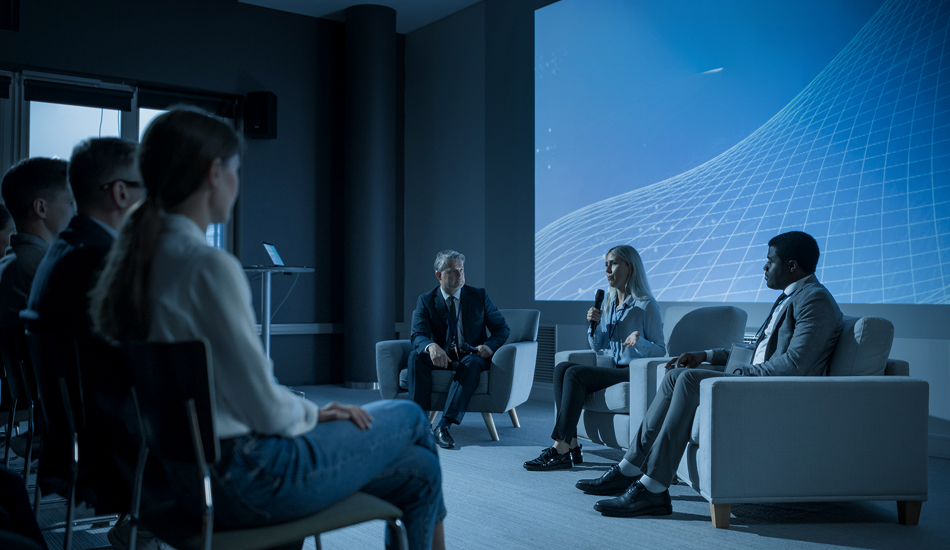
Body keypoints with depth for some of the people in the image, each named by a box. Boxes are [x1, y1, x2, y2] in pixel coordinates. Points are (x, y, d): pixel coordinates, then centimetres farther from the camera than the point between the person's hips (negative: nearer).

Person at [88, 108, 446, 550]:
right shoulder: (210, 267, -24)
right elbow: (265, 409, -20)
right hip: (244, 481, -8)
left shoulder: (133, 257, 4)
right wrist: (313, 413, 0)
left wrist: (309, 410, 10)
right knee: (410, 418, 11)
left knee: (419, 470, 17)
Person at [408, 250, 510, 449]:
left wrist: (489, 346, -18)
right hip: (441, 357, 1)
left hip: (471, 356, -1)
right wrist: (431, 346, -37)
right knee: (416, 356, -29)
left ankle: (443, 425, -41)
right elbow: (418, 335, -12)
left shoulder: (479, 296, 4)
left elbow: (502, 328, 5)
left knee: (472, 363, -36)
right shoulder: (425, 301, 2)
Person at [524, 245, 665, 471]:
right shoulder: (609, 303, 15)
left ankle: (560, 450, -23)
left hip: (634, 373, -8)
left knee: (575, 374, -26)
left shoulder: (646, 305, -7)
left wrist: (640, 341, -27)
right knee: (561, 367, -16)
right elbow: (598, 347, 18)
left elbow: (661, 350, -7)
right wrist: (594, 324, -1)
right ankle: (571, 446, -22)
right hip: (612, 369, 8)